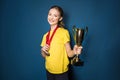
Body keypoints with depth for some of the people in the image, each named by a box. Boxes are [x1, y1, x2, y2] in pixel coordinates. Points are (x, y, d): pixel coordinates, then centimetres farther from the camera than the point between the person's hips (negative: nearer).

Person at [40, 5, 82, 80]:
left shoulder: (64, 32, -10)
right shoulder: (46, 35, 6)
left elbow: (69, 53, -11)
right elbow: (44, 56, 11)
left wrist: (74, 52, -31)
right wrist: (43, 50, -8)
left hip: (61, 72, -4)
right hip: (49, 71, 5)